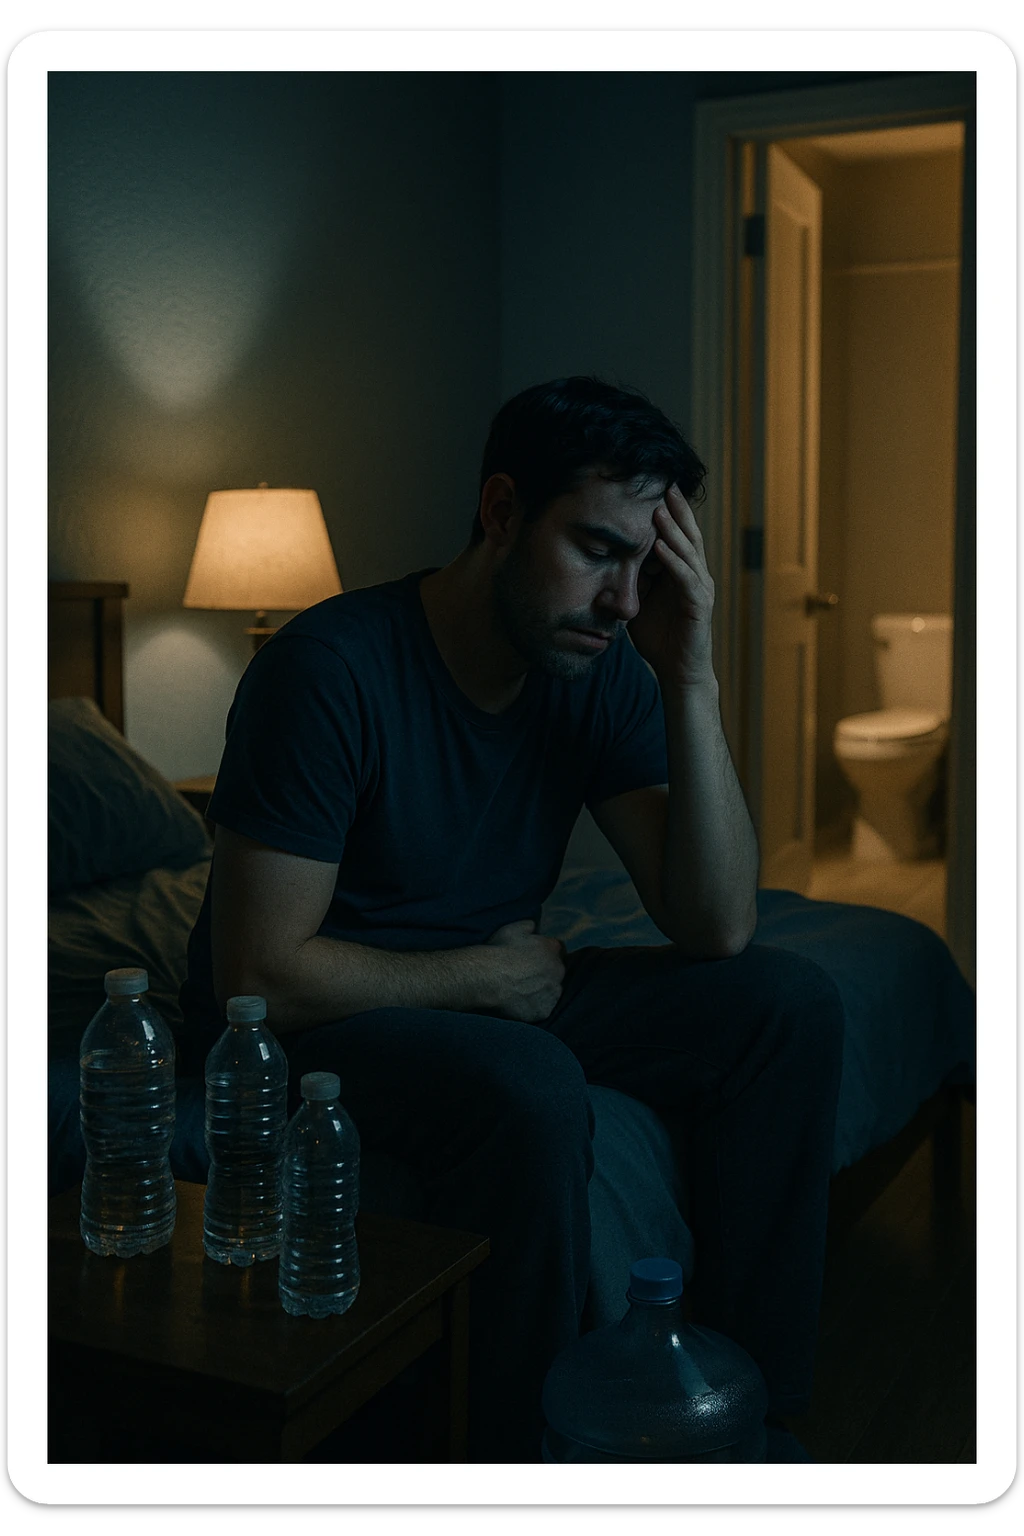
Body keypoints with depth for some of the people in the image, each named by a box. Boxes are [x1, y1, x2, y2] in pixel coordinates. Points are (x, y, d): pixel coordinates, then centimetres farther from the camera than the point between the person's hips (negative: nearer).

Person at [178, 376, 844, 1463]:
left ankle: (754, 1404, 3)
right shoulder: (333, 668, -25)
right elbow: (260, 976, -25)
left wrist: (690, 683, -21)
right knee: (528, 1085, -36)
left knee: (787, 1003, -7)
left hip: (495, 992, 7)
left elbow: (715, 931, -13)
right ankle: (517, 1464, -13)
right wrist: (487, 974, -14)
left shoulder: (601, 670, -6)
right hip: (297, 1023, -6)